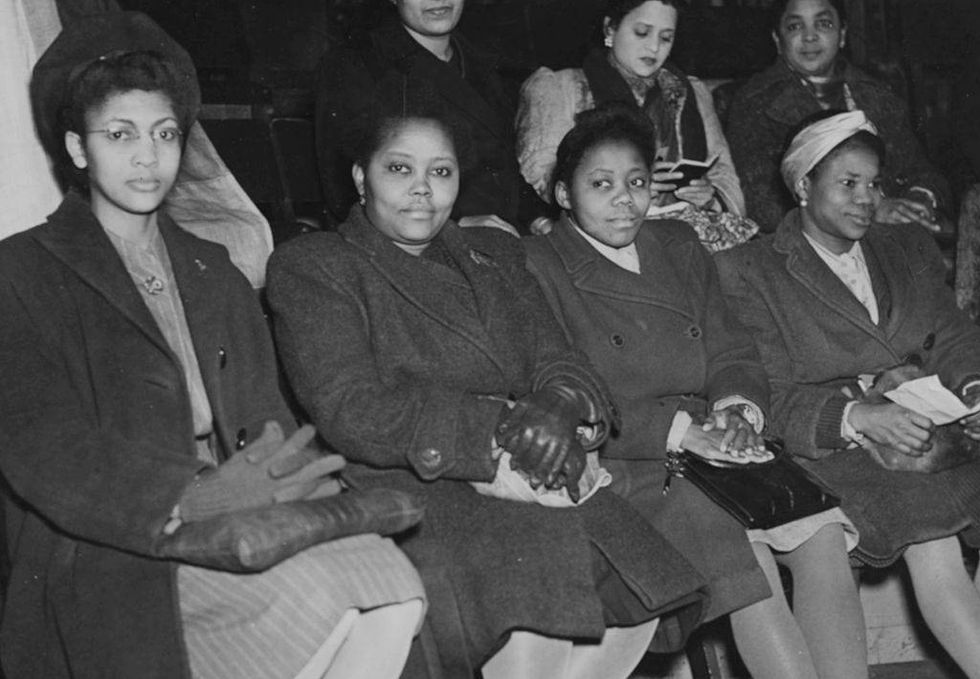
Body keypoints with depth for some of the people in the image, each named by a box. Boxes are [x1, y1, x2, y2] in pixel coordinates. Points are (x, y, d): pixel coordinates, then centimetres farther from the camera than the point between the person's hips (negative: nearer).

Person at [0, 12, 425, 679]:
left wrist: (278, 494, -13)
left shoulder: (215, 273, 22)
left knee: (394, 586, -23)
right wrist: (190, 502, -25)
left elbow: (265, 417, 11)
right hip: (110, 548, -5)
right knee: (313, 598, -29)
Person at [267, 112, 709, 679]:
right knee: (529, 610, -31)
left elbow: (561, 366, 13)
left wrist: (560, 406, -14)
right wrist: (500, 425, -14)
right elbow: (351, 412, -8)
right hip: (413, 492, -5)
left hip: (532, 479, 5)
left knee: (635, 594, -19)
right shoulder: (310, 267, 6)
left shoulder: (494, 255, 23)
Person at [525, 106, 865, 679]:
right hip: (623, 469, -5)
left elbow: (732, 355, 15)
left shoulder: (678, 247, 19)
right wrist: (678, 429, -18)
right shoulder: (538, 268, 0)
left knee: (824, 530, -19)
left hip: (710, 446, 6)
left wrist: (736, 409, -9)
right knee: (745, 551, -29)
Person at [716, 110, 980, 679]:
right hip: (829, 444, -5)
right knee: (930, 542, -29)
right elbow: (769, 398, -7)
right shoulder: (750, 273, 1)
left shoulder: (909, 249, 20)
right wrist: (858, 417, -23)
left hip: (921, 422, 5)